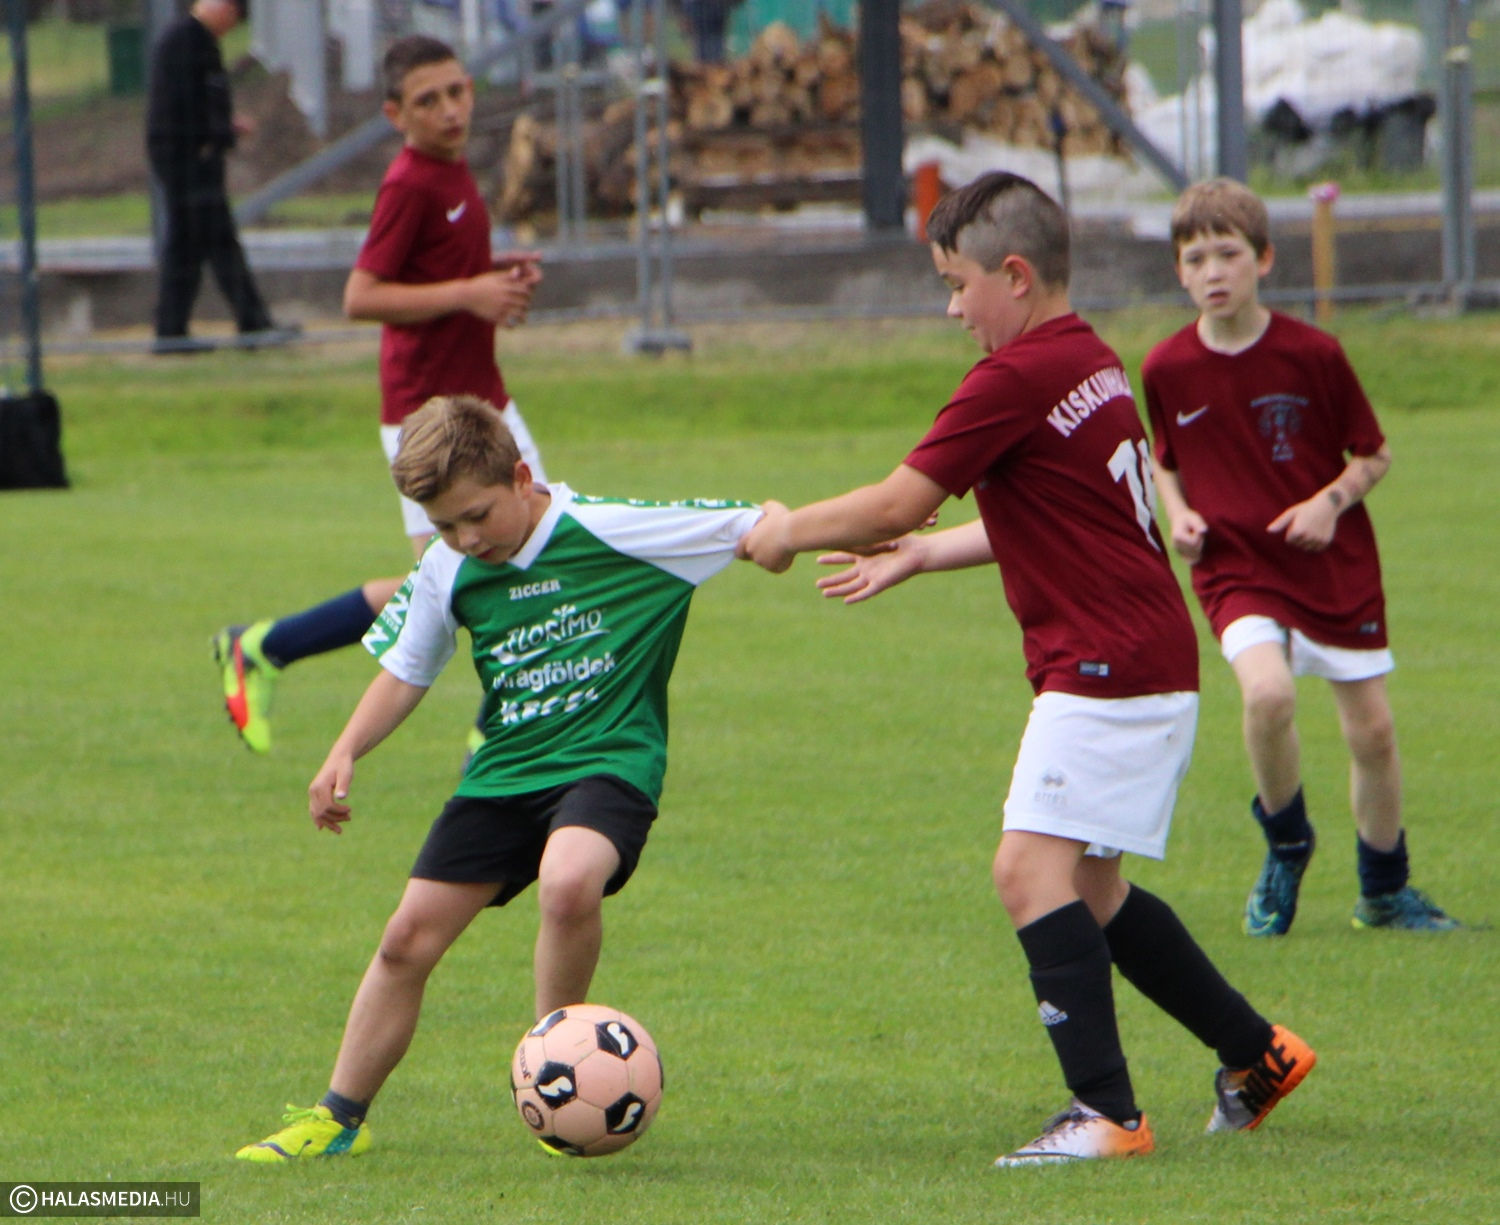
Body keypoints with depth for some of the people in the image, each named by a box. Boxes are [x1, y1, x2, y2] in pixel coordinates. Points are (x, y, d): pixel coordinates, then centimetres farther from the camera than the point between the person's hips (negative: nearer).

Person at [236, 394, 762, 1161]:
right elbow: (405, 672, 16)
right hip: (504, 772, 5)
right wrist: (345, 754, 2)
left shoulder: (616, 534, -13)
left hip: (610, 760, -5)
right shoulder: (448, 571, 2)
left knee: (568, 883, -35)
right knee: (408, 939, 2)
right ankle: (339, 1118, 18)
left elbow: (761, 527, -8)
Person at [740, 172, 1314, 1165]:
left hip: (1109, 669, -10)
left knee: (1032, 867, -14)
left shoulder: (1019, 377, -15)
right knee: (1093, 888, 17)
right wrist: (923, 556, 29)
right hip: (1149, 663, 10)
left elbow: (900, 500, -11)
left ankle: (1107, 1113, -18)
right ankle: (1256, 1055, 25)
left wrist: (790, 532, 5)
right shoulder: (1091, 360, 15)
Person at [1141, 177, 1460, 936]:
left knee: (1371, 727, 5)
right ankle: (1285, 846, -2)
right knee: (1267, 691, -28)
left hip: (1334, 562, 1)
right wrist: (1179, 514, -4)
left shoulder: (1312, 355, -8)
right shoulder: (1167, 369, -3)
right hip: (1236, 568, -1)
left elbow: (1374, 454, 2)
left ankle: (1384, 892, 27)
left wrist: (1331, 501, -16)